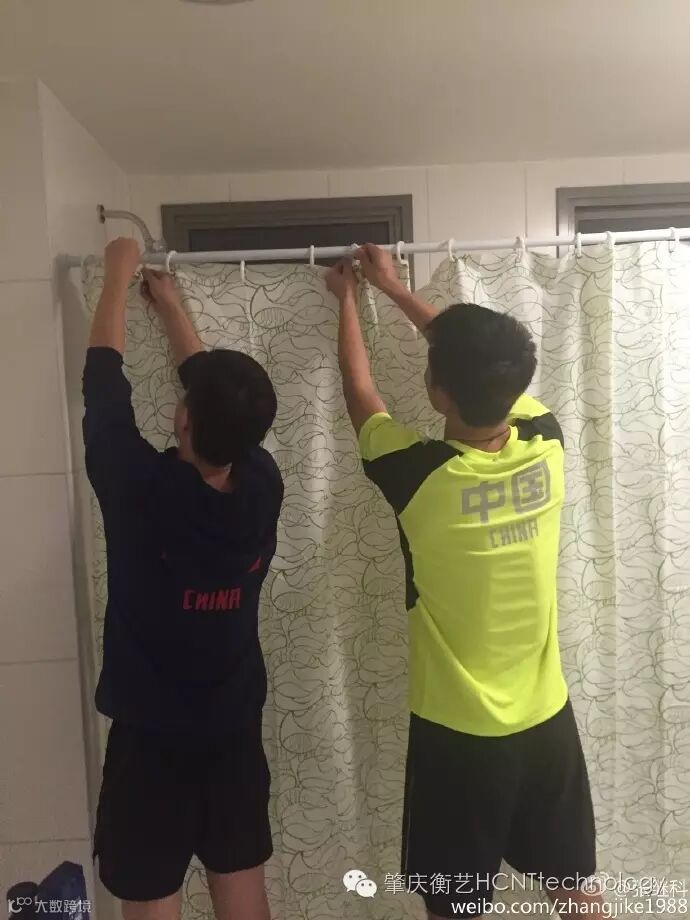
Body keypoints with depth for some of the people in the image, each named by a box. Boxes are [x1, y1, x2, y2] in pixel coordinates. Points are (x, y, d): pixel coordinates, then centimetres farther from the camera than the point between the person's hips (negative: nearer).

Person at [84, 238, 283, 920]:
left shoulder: (142, 490, -24)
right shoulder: (260, 488, -12)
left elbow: (103, 383, -9)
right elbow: (223, 396, 4)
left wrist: (118, 276, 5)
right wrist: (173, 309, 17)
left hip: (150, 736, -4)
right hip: (234, 729, 4)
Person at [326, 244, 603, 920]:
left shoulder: (420, 475, -26)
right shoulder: (546, 444, -14)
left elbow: (360, 392, -5)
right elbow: (490, 368, 4)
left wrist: (348, 297, 13)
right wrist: (395, 289, 14)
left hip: (456, 733, -4)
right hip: (546, 720, 5)